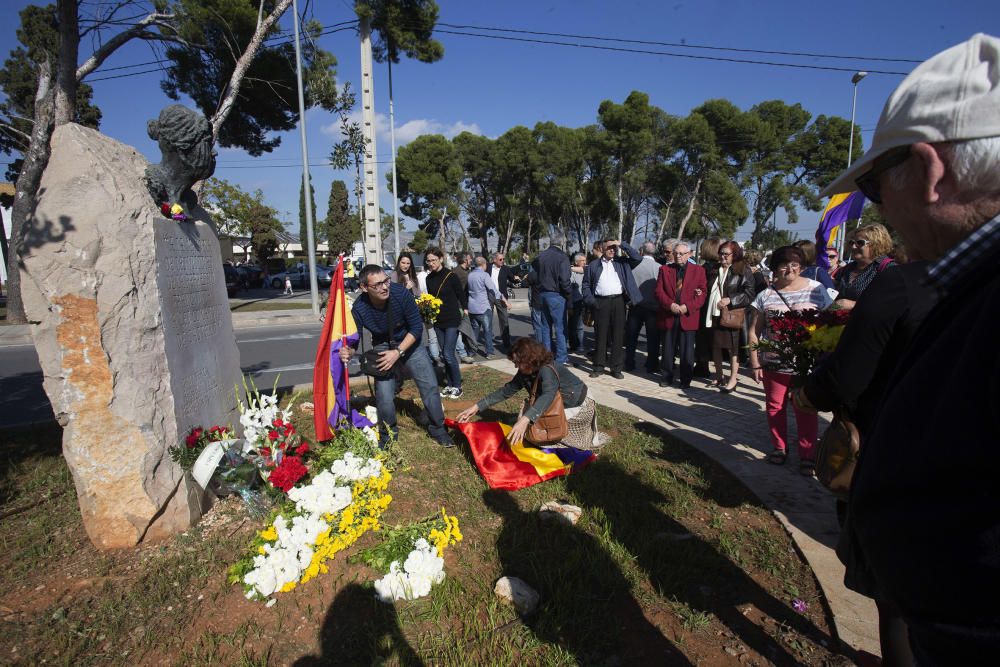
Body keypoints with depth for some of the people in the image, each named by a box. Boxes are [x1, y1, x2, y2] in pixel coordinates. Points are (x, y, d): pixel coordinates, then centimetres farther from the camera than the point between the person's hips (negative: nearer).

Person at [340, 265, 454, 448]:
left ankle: (437, 429, 20)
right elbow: (354, 339, -13)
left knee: (430, 386, -1)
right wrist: (348, 352, -37)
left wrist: (398, 352, -27)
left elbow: (417, 327, -20)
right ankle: (388, 434, 21)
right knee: (384, 397, -7)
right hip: (383, 347, 0)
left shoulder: (401, 293, -29)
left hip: (409, 342, 0)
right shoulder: (359, 308, -25)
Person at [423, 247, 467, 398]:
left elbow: (461, 295, -6)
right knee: (444, 355, 12)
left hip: (452, 320, -6)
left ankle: (457, 386, 7)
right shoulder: (429, 278, 4)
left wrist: (465, 311, -9)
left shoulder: (450, 276, -12)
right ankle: (450, 385, 23)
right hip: (438, 321, 6)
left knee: (449, 354, -8)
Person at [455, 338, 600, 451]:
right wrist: (477, 407, -9)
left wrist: (525, 420, -67)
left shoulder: (547, 370, -35)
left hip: (576, 406, -7)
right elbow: (507, 390, -3)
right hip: (557, 405, 7)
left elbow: (548, 395, -53)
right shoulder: (525, 373, -10)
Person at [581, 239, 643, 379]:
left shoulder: (622, 262, 13)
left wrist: (622, 244, -1)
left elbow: (637, 258, 1)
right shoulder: (593, 265, 11)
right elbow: (586, 284, 10)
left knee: (618, 335, 3)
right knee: (601, 335, 4)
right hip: (601, 302, -1)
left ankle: (616, 368, 10)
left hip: (618, 301, 1)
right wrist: (591, 301, -4)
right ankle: (599, 366, 13)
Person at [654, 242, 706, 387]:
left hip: (688, 317, -1)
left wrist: (687, 307, -14)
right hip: (668, 317, 2)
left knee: (687, 351, 2)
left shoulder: (698, 270, 5)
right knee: (667, 349, 9)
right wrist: (670, 305, -14)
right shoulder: (664, 269, 9)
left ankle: (686, 379, 14)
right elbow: (659, 291, 2)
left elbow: (702, 293, -1)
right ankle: (667, 377, 21)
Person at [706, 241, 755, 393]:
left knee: (733, 345, -1)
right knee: (716, 345, 9)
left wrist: (730, 300, -15)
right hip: (715, 313, 5)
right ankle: (718, 375, 23)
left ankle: (733, 378, 7)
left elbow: (749, 293, -10)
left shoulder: (742, 271, -3)